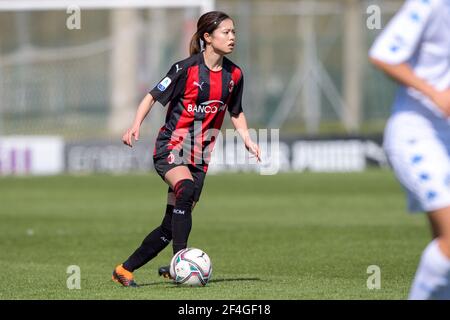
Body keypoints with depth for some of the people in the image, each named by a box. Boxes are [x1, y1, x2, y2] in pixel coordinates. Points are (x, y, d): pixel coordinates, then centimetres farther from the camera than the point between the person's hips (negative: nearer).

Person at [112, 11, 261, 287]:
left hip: (200, 157, 6)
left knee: (171, 225, 2)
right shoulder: (187, 69, -11)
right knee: (186, 190, -35)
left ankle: (125, 270, 13)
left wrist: (247, 140, 6)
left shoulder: (234, 75, 5)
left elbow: (236, 112, 20)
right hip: (171, 148, -6)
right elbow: (153, 97, -7)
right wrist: (136, 126, -21)